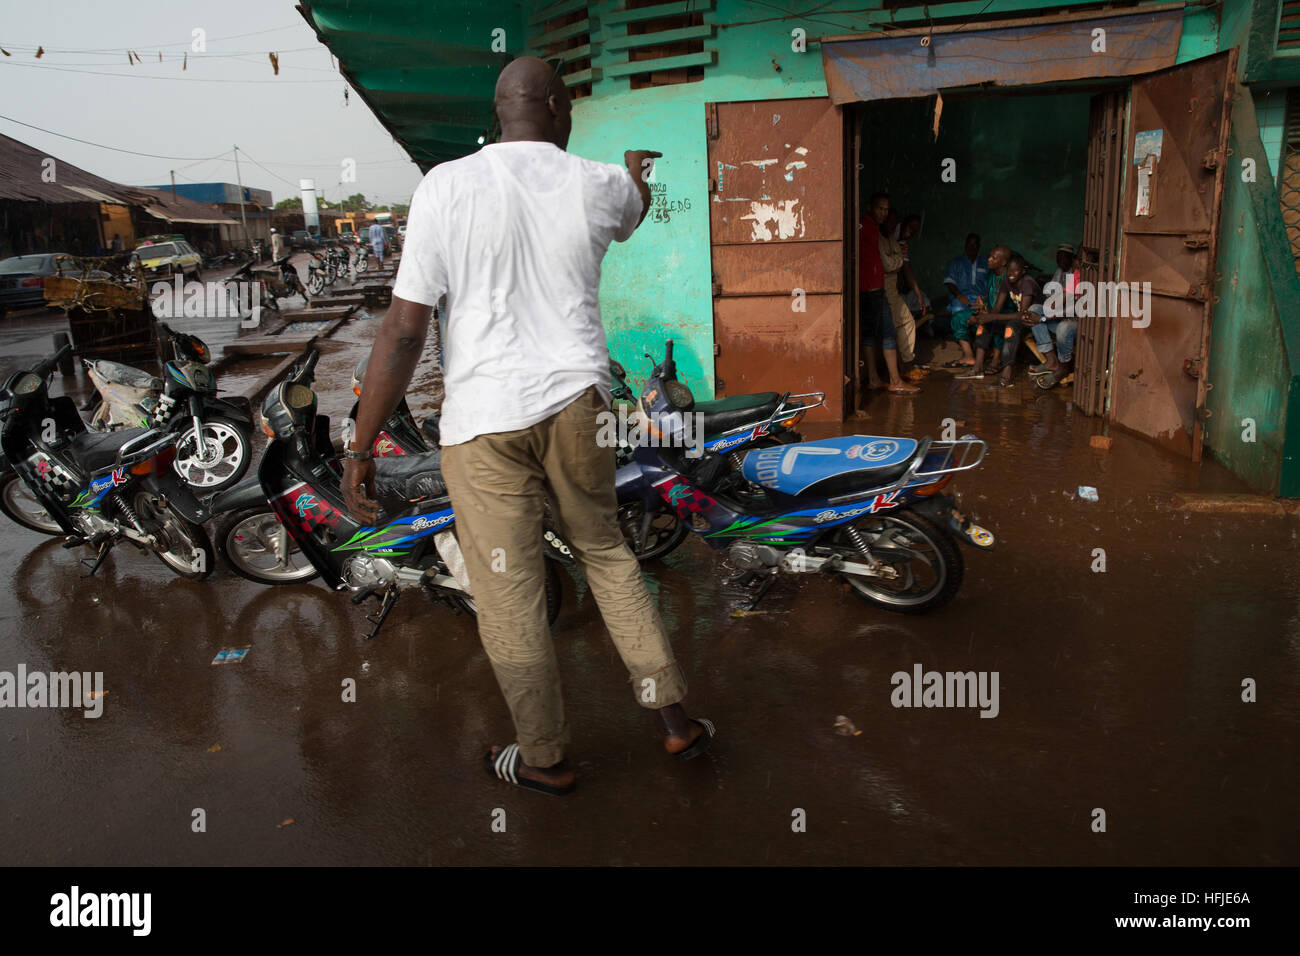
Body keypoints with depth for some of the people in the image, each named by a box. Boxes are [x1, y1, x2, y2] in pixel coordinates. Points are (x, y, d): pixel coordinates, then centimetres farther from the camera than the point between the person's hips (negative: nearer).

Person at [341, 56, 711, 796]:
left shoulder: (447, 187, -7)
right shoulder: (599, 184, 2)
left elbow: (405, 329, -10)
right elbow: (635, 213, 29)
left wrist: (362, 448, -4)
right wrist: (638, 172, 54)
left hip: (484, 422, -3)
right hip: (577, 403, 4)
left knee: (510, 598, 9)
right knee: (607, 553, 22)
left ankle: (546, 759, 25)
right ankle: (676, 719, 27)